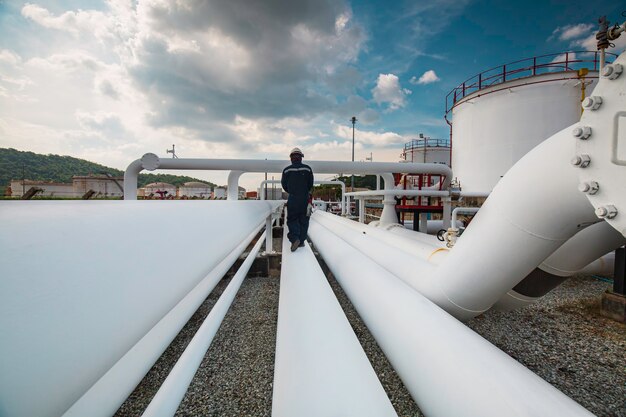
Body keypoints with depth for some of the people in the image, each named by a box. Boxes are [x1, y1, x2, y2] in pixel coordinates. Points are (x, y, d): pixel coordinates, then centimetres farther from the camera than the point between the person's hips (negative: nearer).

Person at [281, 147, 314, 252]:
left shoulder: (286, 170, -2)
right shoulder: (307, 169, -1)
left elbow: (284, 185, 7)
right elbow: (310, 185, 4)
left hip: (292, 199, 0)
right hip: (305, 199, 1)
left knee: (292, 219, 8)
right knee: (303, 220, 10)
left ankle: (295, 238, -12)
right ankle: (301, 241, 11)